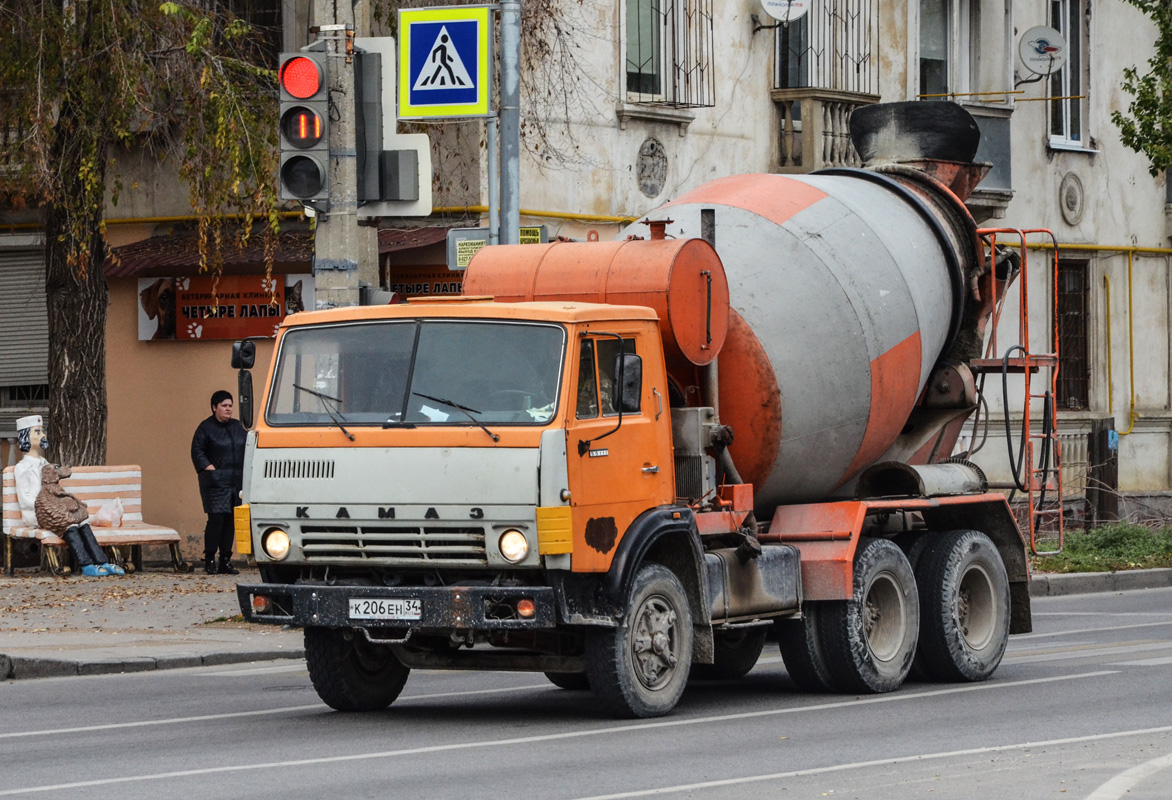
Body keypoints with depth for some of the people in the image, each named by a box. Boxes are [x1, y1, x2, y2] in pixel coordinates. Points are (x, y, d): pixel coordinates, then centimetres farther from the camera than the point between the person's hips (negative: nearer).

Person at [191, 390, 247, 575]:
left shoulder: (237, 427, 16)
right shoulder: (206, 428, 0)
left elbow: (247, 447, 22)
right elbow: (197, 452, -3)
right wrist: (210, 469, -14)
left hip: (236, 481, 6)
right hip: (216, 482, -6)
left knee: (230, 521, 6)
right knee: (216, 518, -13)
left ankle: (225, 561, 10)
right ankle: (209, 560, -7)